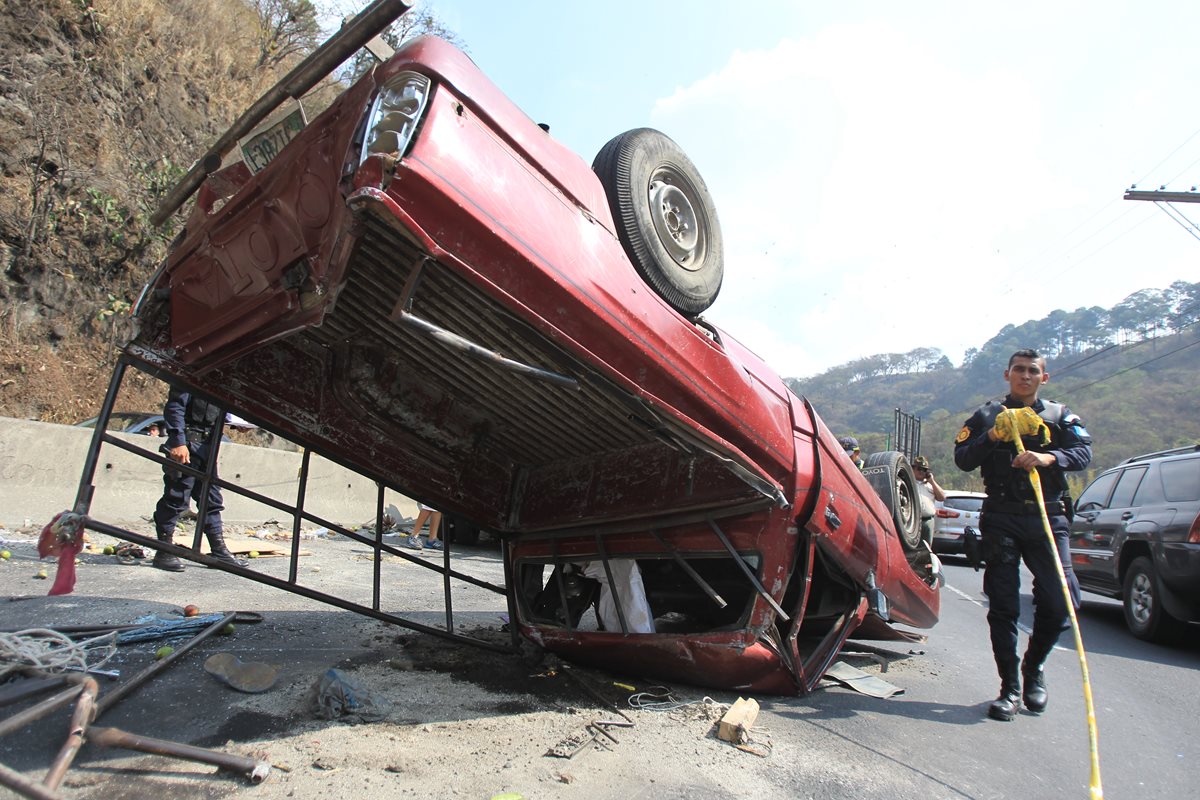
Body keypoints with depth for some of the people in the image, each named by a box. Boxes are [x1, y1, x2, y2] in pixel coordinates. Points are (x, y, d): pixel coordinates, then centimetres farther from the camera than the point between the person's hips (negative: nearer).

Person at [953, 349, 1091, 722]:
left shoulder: (1060, 416, 14)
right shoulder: (986, 415, 11)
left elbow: (1083, 453, -3)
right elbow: (962, 460, 2)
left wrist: (1048, 458, -22)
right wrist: (992, 436, -14)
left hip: (1047, 518, 1)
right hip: (1001, 519, -1)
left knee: (1060, 601, -5)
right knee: (1003, 605, -1)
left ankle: (1033, 667, 22)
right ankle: (1010, 689, 9)